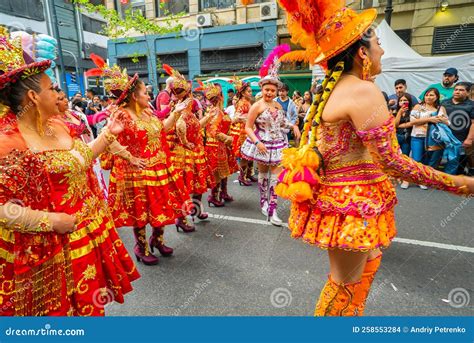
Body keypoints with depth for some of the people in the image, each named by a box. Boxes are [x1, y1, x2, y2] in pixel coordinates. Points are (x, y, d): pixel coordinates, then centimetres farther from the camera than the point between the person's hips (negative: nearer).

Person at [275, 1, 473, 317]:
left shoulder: (335, 88, 9)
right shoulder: (363, 90, -20)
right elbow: (391, 161, -22)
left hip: (341, 195, 10)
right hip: (350, 201, -10)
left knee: (369, 260, 28)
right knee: (345, 284, 9)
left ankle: (351, 315, 48)